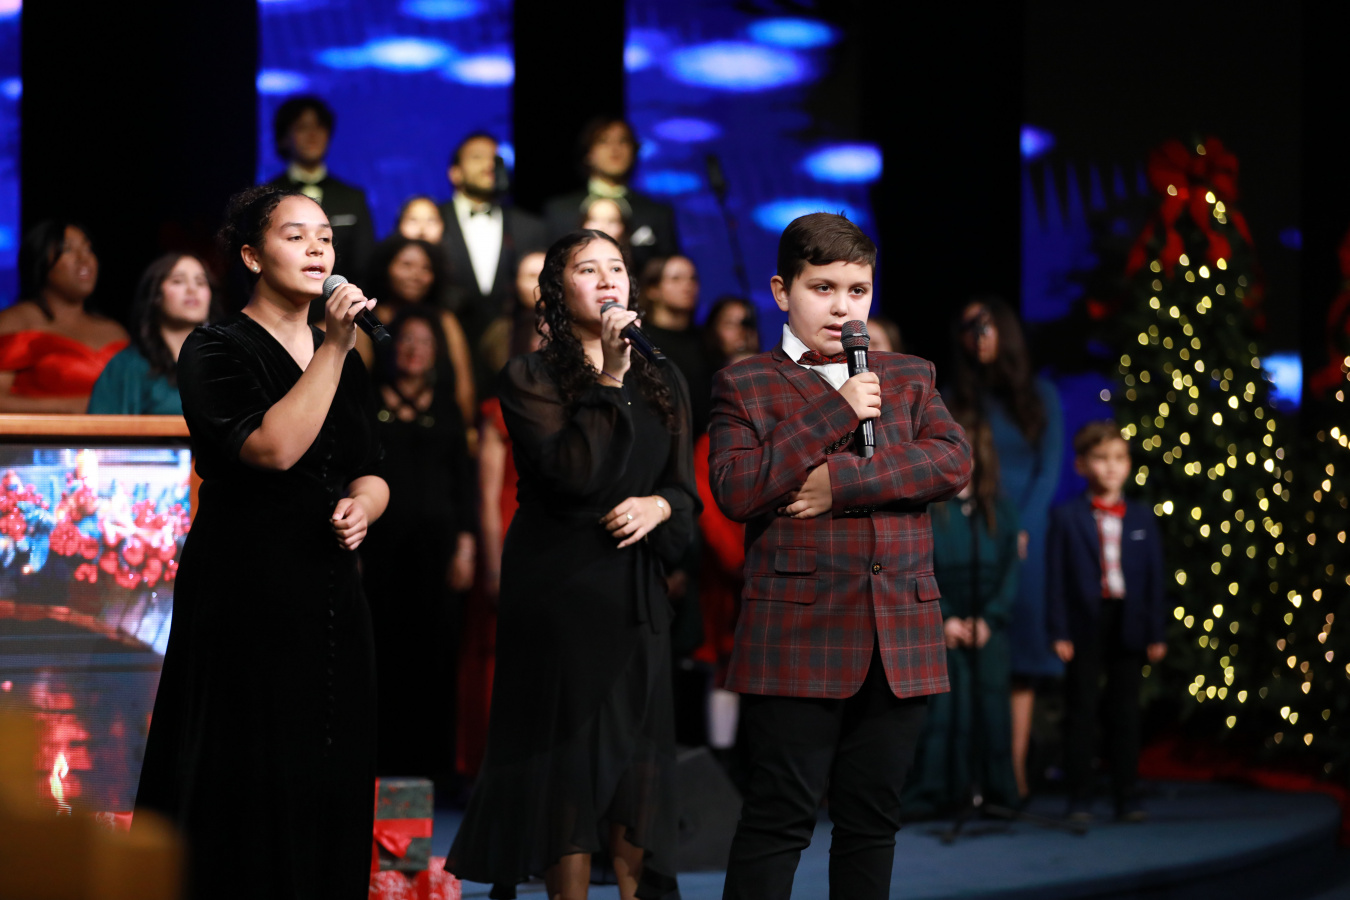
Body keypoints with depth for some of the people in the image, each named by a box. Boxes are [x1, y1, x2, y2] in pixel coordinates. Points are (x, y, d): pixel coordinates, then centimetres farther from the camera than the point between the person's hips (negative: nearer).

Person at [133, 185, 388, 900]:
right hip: (245, 596, -6)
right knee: (251, 783, -5)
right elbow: (274, 447, -21)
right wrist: (334, 349, -21)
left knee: (330, 781, 5)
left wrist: (361, 506, -5)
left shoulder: (344, 360, 15)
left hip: (331, 596, 6)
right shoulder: (215, 351, -6)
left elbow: (370, 471, 18)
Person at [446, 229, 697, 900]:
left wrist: (657, 506, -8)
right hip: (559, 590, -4)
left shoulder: (663, 384, 13)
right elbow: (572, 470, -15)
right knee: (568, 751, -4)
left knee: (636, 755, 2)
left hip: (636, 592, 4)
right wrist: (610, 378, -16)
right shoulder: (530, 379, -1)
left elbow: (687, 492, 15)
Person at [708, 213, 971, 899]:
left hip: (899, 638, 4)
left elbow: (953, 461, 0)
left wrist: (843, 481, -11)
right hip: (797, 637, -4)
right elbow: (735, 489, -9)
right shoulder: (744, 386, 7)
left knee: (873, 816, 8)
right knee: (779, 815, -4)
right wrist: (836, 412, -11)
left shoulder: (910, 378, 17)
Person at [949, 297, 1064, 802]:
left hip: (1023, 535, 0)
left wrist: (1022, 529, -8)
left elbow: (1048, 471, 4)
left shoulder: (1040, 396, 10)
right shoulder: (955, 399, 12)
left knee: (1021, 654, -4)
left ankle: (1015, 768, -6)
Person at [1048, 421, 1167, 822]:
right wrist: (1059, 632, -9)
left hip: (1128, 625, 2)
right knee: (1081, 714, 2)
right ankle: (1079, 799, 7)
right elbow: (1056, 577, -2)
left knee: (1125, 714, 6)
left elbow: (1154, 578, 7)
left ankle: (1127, 798, 11)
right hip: (1085, 625, -2)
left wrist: (1157, 633, 1)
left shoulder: (1142, 518, 8)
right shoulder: (1066, 517, 1)